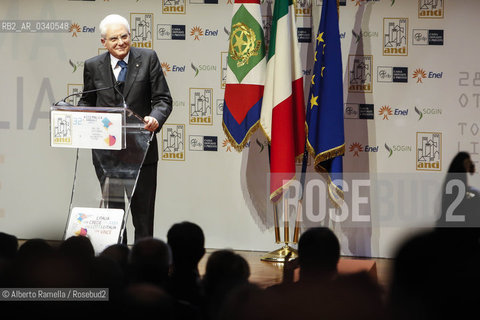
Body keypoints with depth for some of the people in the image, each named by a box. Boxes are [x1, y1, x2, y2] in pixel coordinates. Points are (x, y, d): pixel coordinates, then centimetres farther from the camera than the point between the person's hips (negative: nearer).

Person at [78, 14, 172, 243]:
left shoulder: (148, 58, 0)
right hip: (106, 153, 1)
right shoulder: (93, 66, 4)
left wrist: (155, 118, -23)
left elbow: (163, 99, -2)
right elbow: (87, 102, 15)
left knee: (143, 214, 6)